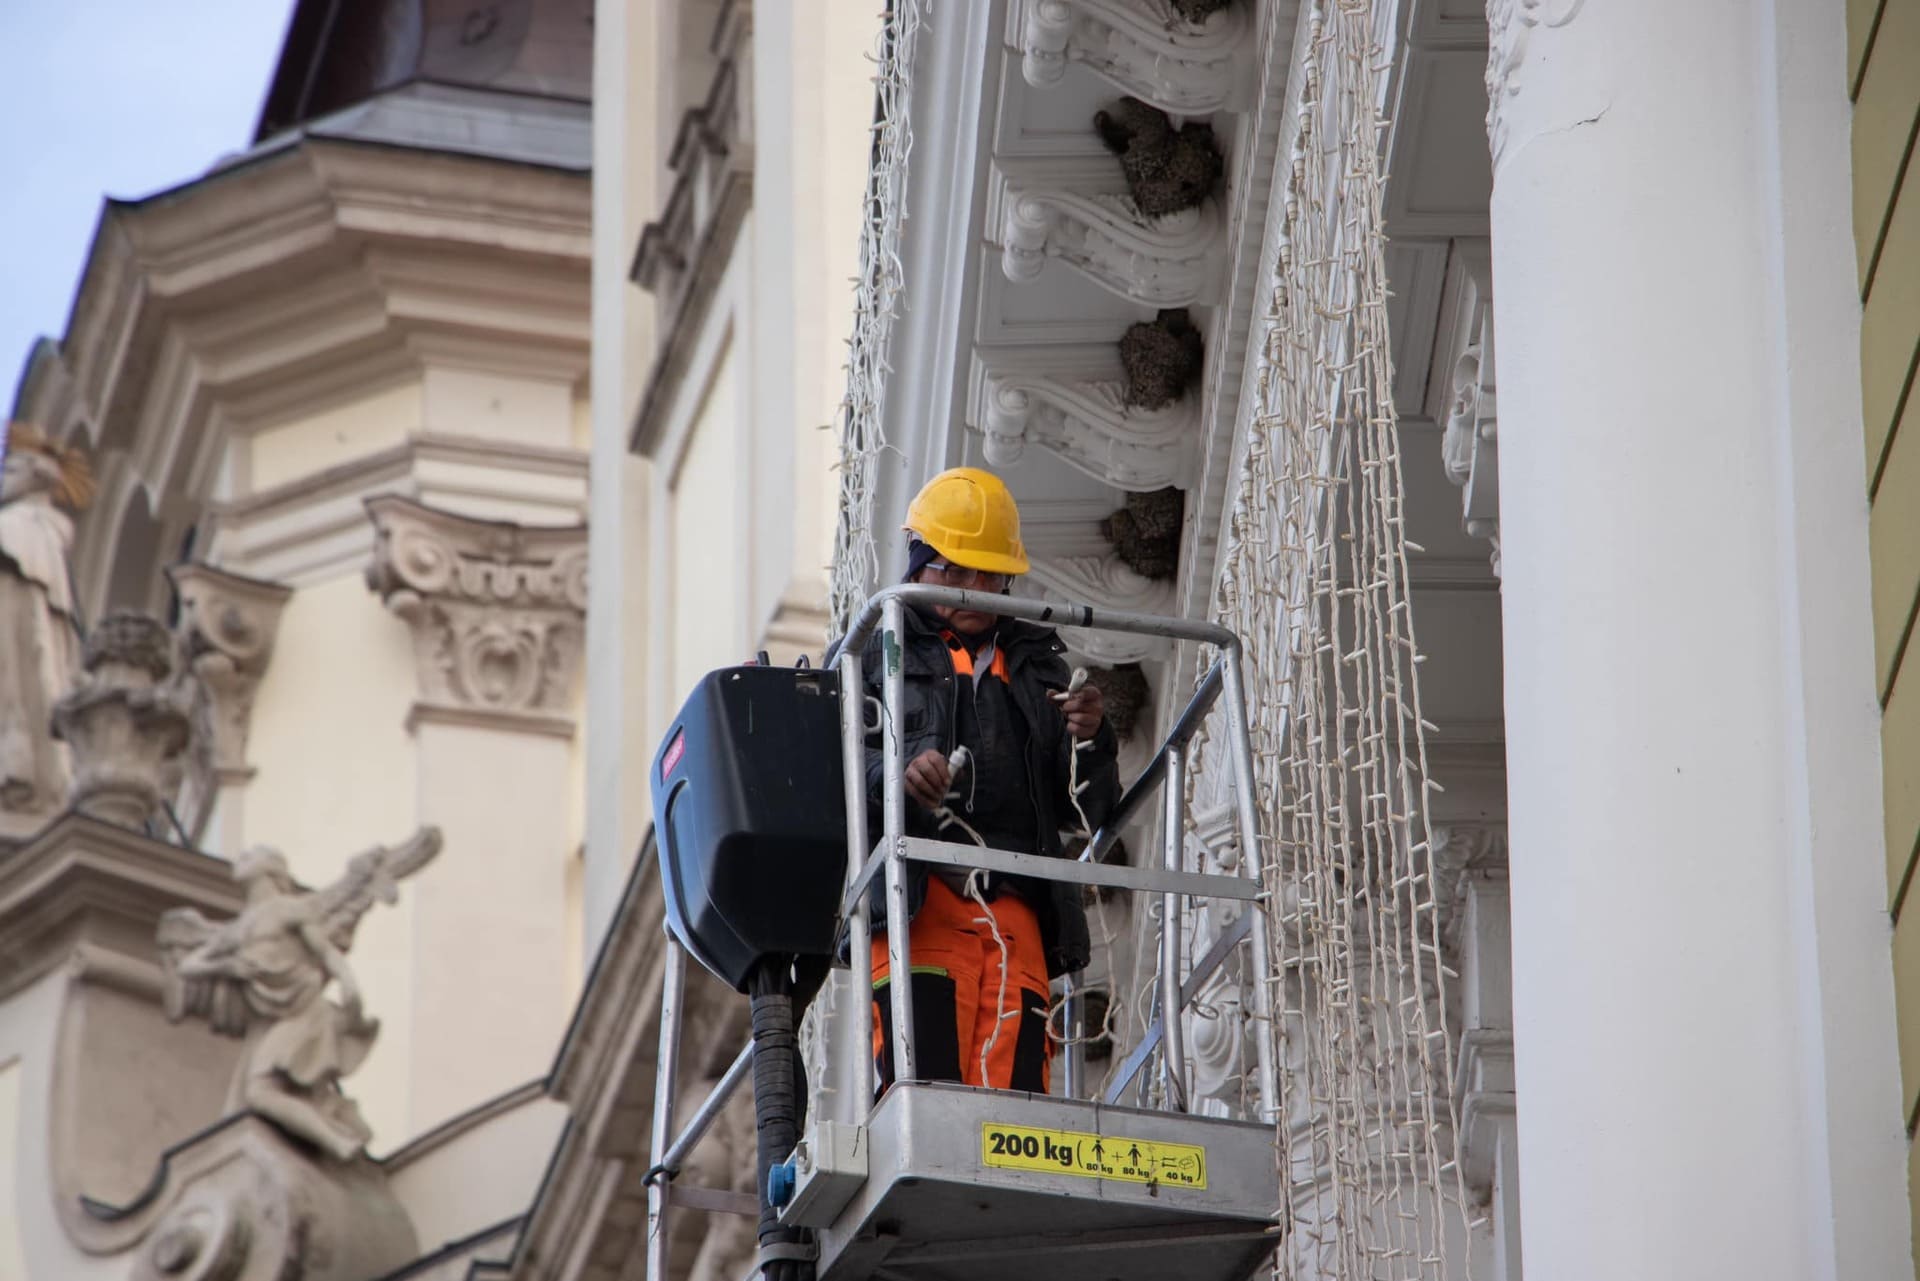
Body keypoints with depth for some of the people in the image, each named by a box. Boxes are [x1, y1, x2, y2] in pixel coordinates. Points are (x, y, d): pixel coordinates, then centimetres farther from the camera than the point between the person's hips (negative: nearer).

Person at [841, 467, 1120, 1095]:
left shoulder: (1036, 666, 27)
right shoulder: (876, 653, 17)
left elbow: (1085, 809, 22)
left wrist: (1087, 740, 1)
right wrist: (893, 772, -18)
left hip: (1015, 912, 4)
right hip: (916, 904, -4)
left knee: (1016, 1088, -8)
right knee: (926, 1084, -19)